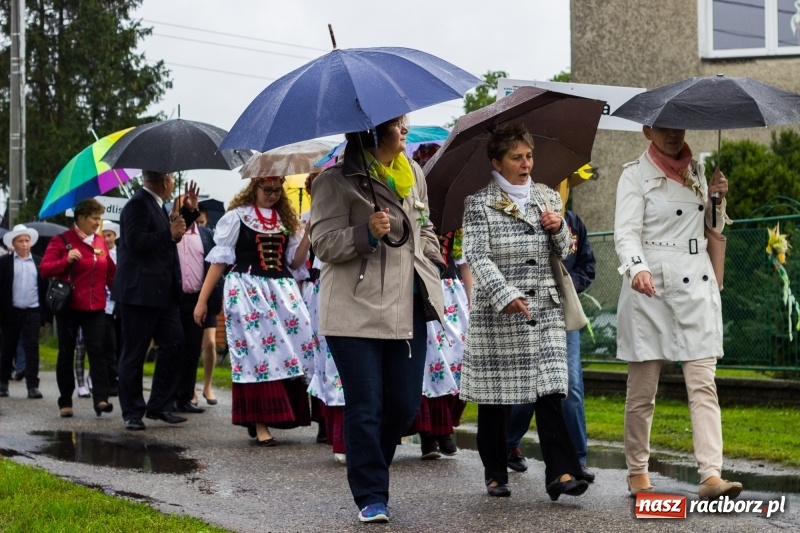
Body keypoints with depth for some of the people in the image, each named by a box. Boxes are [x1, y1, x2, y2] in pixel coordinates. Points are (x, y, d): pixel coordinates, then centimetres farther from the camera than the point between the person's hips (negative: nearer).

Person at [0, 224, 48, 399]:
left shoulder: (38, 262, 6)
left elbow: (44, 288, 7)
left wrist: (46, 313, 3)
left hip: (32, 312, 0)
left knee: (32, 348, -5)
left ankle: (33, 386, -5)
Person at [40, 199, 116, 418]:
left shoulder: (100, 242, 11)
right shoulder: (62, 240, -3)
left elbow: (110, 272, 17)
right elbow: (45, 268, -10)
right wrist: (66, 260, -24)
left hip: (95, 307, 3)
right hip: (69, 306, -3)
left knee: (98, 350, -10)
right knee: (66, 354, 5)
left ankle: (100, 398, -17)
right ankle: (65, 402, 13)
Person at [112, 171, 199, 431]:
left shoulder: (156, 205, 16)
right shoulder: (138, 204, -14)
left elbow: (165, 235, 28)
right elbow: (135, 241, -24)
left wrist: (188, 212, 19)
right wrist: (169, 234, -18)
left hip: (163, 292, 10)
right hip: (140, 292, -9)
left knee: (173, 344, 6)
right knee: (134, 353, 0)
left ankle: (160, 406, 15)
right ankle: (132, 412, 7)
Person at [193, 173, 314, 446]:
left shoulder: (286, 220, 13)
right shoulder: (236, 217, 0)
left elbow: (295, 262, 11)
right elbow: (219, 259, 0)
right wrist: (202, 300, -3)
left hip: (282, 291, 5)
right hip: (247, 291, -4)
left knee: (290, 349, -4)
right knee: (255, 353, -7)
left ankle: (287, 412, 7)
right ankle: (259, 423, -4)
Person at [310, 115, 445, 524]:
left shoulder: (412, 173, 12)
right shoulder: (337, 181, -8)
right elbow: (323, 244, -10)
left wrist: (433, 268, 13)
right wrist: (366, 234, -25)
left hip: (408, 306, 6)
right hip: (356, 310, -6)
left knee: (405, 403, 9)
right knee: (366, 406, -3)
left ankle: (370, 467, 32)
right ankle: (371, 497, 6)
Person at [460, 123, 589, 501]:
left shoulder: (547, 197, 12)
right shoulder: (479, 203, -2)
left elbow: (562, 252, 19)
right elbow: (477, 256, -11)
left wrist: (558, 228, -4)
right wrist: (505, 295, -24)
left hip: (545, 310, 3)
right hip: (495, 314, -3)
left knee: (549, 390, -8)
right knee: (494, 394, 4)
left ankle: (560, 473, -11)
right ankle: (495, 474, 15)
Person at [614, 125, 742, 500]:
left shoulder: (696, 170, 15)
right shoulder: (635, 175, -1)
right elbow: (626, 232, -12)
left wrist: (716, 198, 3)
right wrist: (636, 268, -31)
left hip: (697, 287, 4)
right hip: (651, 288, -4)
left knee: (703, 385, -6)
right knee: (642, 390, 3)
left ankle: (711, 476, -12)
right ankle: (637, 471, 17)